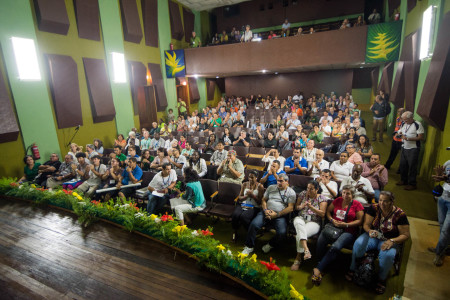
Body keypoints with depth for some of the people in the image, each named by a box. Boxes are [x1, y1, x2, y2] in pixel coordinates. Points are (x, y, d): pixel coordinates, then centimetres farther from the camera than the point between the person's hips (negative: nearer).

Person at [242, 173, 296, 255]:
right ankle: (249, 247, -3)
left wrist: (277, 214, -12)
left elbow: (290, 208, -3)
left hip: (280, 215, -2)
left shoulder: (291, 192, 6)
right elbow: (263, 200, 17)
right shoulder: (271, 188, 17)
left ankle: (270, 245, 4)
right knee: (254, 224, -22)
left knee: (282, 233, -28)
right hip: (266, 212, 2)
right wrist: (265, 210, -4)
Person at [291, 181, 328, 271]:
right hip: (300, 218, 3)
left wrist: (311, 207, -17)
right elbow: (296, 207, 16)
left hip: (314, 222, -2)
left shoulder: (322, 198, 3)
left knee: (300, 233, -30)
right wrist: (302, 206, -7)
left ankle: (298, 258, -18)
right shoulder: (303, 194, 12)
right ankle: (306, 249, -49)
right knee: (299, 225, -37)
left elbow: (322, 214, -5)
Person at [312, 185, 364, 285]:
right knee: (320, 241, -27)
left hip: (348, 231, -3)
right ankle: (323, 265, -11)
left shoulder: (357, 204, 5)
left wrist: (346, 224, -11)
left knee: (335, 246, -32)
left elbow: (359, 221, 1)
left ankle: (318, 269, -23)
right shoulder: (338, 200, 16)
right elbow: (328, 211, 19)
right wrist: (332, 220, -1)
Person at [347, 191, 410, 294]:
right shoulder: (374, 208, -6)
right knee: (358, 244, -28)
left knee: (387, 255, -34)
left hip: (388, 240, -1)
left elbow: (405, 235, -7)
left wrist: (392, 241, -23)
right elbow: (366, 224, -3)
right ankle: (353, 269, -6)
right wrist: (370, 231, -26)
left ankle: (382, 279, -4)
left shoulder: (400, 214, -11)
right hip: (373, 236, 2)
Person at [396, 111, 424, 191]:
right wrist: (400, 134, -3)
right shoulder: (404, 124, 8)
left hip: (413, 149, -7)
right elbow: (401, 132, 20)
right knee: (402, 165, 13)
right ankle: (404, 180, 29)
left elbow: (420, 137, -17)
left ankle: (412, 184, 10)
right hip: (404, 148, 7)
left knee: (412, 167, -1)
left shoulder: (418, 125, -13)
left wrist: (408, 138, -23)